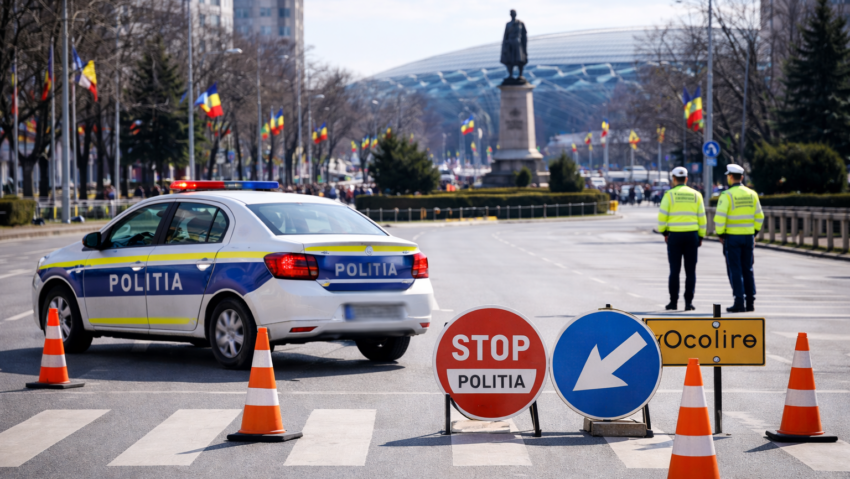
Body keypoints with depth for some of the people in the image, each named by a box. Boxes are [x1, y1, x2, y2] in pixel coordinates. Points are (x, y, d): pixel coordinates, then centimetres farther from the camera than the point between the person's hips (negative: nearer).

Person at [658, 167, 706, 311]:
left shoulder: (669, 194, -3)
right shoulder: (696, 195, 5)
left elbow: (662, 216, -6)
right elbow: (701, 218, 4)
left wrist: (664, 232, 9)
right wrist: (701, 237, 11)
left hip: (674, 235, -1)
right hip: (692, 235, 1)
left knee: (674, 270, 5)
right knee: (690, 271, 4)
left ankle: (673, 302, 6)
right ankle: (688, 303, 0)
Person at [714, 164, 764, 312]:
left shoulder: (727, 195, -11)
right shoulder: (752, 194, 6)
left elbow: (720, 217, -16)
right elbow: (759, 216, 9)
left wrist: (720, 234, -5)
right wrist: (754, 233, 16)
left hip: (732, 237, -5)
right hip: (748, 236, 5)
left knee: (735, 270, -1)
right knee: (747, 269, 11)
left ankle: (739, 303, -4)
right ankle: (750, 302, 11)